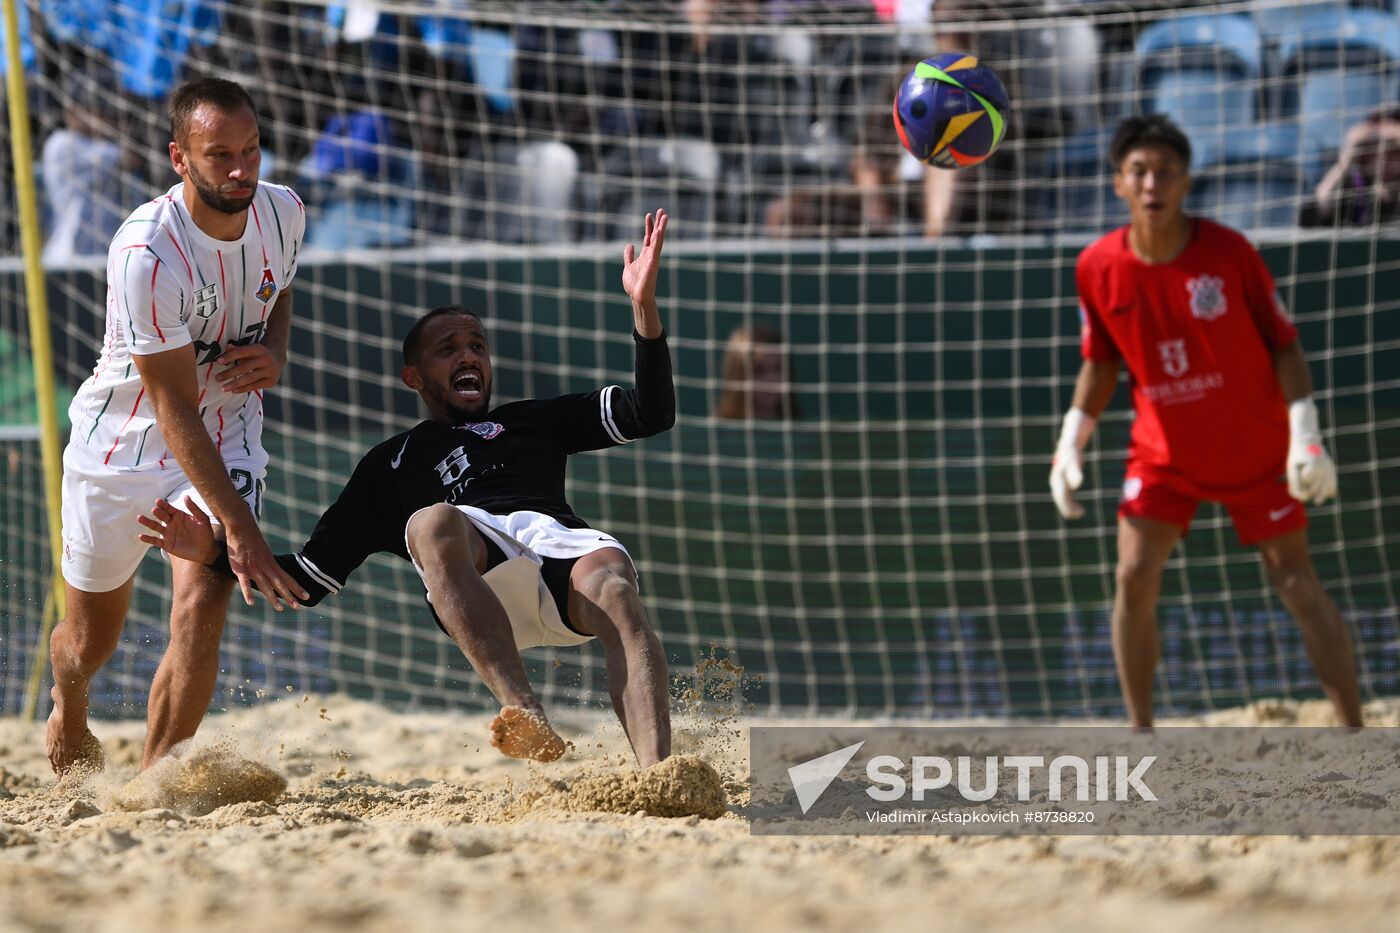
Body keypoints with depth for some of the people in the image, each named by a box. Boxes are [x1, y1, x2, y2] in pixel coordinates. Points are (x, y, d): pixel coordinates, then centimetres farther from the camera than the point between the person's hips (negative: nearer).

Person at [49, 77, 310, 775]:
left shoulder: (282, 212, -11)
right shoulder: (145, 252, -30)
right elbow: (175, 410, -29)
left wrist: (274, 351, -9)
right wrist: (238, 527, -33)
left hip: (227, 438, 3)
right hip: (121, 440, -3)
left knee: (202, 611, -19)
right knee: (91, 639, 14)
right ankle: (68, 705, 51)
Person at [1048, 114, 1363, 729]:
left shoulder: (1228, 252, -17)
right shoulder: (1098, 268, -10)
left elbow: (1283, 345, -9)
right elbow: (1100, 363, 6)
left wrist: (1305, 436, -18)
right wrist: (1071, 441, -3)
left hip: (1257, 450, -2)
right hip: (1162, 452, 2)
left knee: (1297, 586, -2)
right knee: (1134, 575, -12)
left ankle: (1355, 736, 4)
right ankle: (1139, 737, 1)